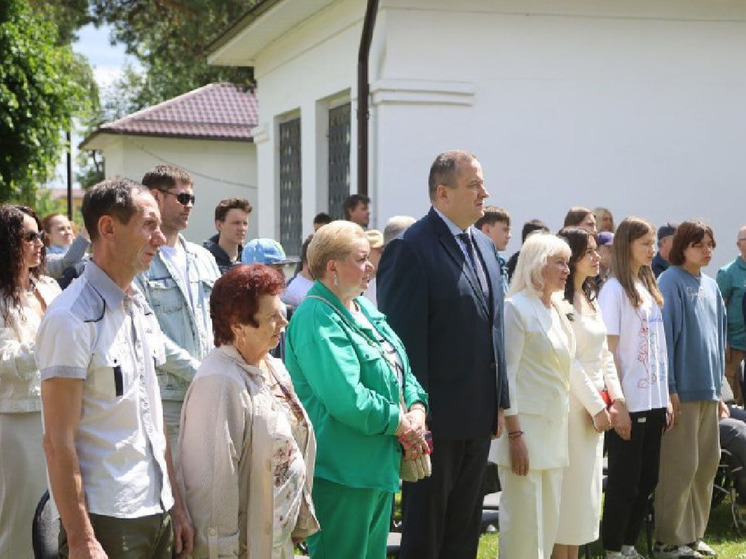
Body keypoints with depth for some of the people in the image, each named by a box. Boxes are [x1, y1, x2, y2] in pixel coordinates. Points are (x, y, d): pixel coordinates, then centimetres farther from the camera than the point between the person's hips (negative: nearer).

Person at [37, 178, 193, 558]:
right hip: (106, 521, -7)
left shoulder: (142, 309, 11)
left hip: (157, 512, 7)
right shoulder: (72, 318, -14)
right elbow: (58, 442, -16)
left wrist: (176, 505, 13)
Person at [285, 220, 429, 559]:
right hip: (343, 474, -10)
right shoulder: (318, 319, -18)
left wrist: (417, 411, -4)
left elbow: (401, 371, 15)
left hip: (381, 465, 10)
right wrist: (402, 424, -15)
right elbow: (348, 399, -26)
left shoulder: (365, 310, 13)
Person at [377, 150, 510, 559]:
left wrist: (500, 401, 13)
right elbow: (404, 337, -17)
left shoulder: (485, 246, 12)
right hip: (436, 417, -8)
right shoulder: (411, 249, -14)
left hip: (479, 417, 8)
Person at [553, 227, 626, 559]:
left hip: (596, 404, 9)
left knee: (586, 486, 12)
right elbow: (569, 361, -18)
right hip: (574, 404, -9)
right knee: (569, 487, -3)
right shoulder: (561, 300, -15)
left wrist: (616, 398, 5)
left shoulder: (590, 297, 14)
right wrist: (596, 406, -14)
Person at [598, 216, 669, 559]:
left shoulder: (649, 288, 13)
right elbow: (608, 352, -12)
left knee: (646, 480, 11)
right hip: (629, 402, -7)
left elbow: (658, 347, 15)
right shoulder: (614, 290, -9)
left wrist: (666, 399, 11)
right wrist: (618, 405, -15)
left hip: (654, 402, 7)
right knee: (624, 482, 0)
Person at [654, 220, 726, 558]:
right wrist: (669, 388, -16)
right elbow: (664, 335, -12)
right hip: (682, 389, -8)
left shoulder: (711, 286, 14)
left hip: (708, 389, 8)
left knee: (707, 463, 11)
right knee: (681, 465, -5)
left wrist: (719, 390, 16)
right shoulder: (671, 282, -9)